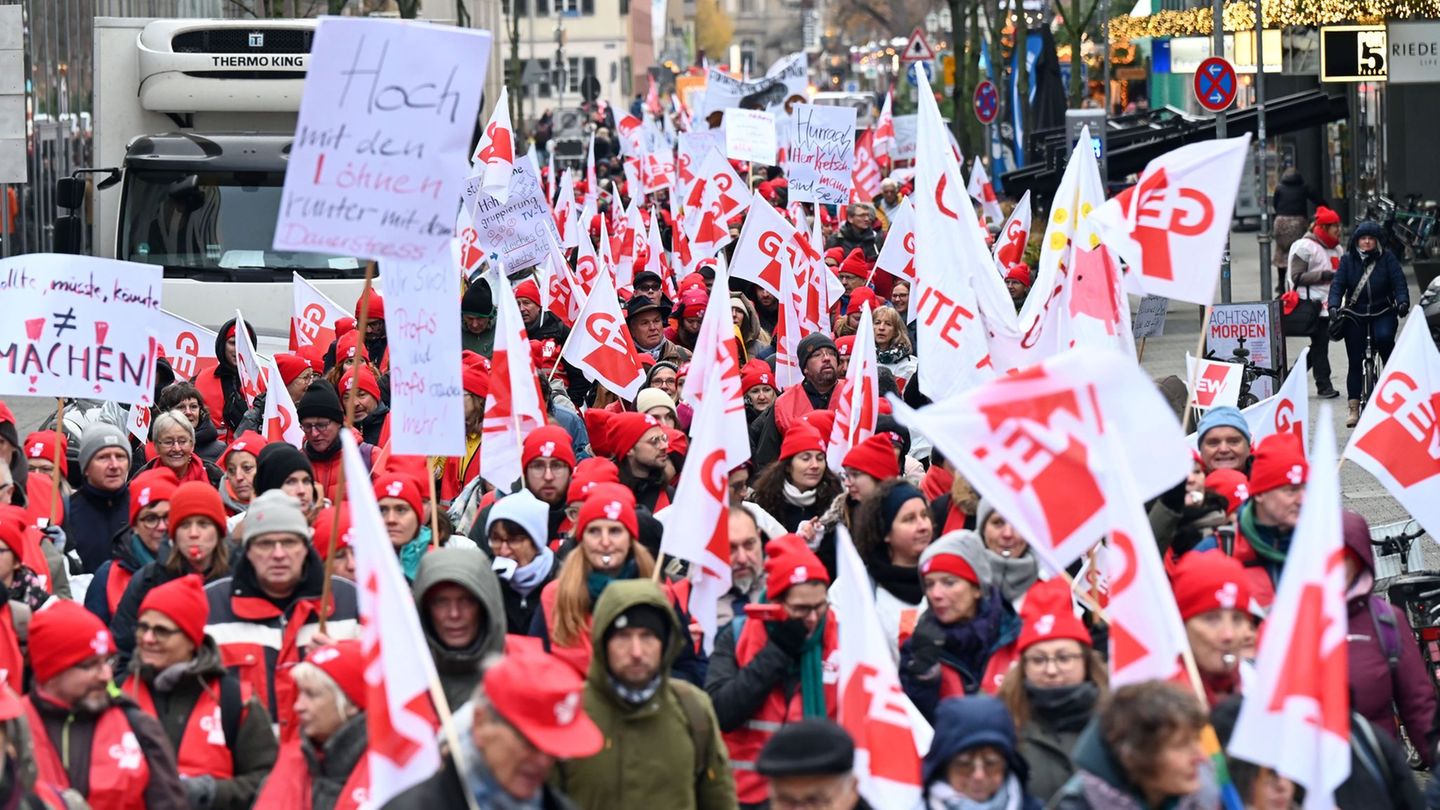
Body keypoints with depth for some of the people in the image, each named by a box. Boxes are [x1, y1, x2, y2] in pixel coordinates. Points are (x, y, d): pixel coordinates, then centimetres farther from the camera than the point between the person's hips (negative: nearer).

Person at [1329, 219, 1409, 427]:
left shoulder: (1387, 259, -1)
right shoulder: (1348, 260, 2)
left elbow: (1399, 282, -7)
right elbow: (1338, 284, -4)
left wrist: (1403, 302, -26)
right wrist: (1334, 306, -22)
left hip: (1382, 313, -1)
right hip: (1355, 316, 1)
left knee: (1384, 337, -33)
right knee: (1355, 362, -1)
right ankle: (1354, 408, 4)